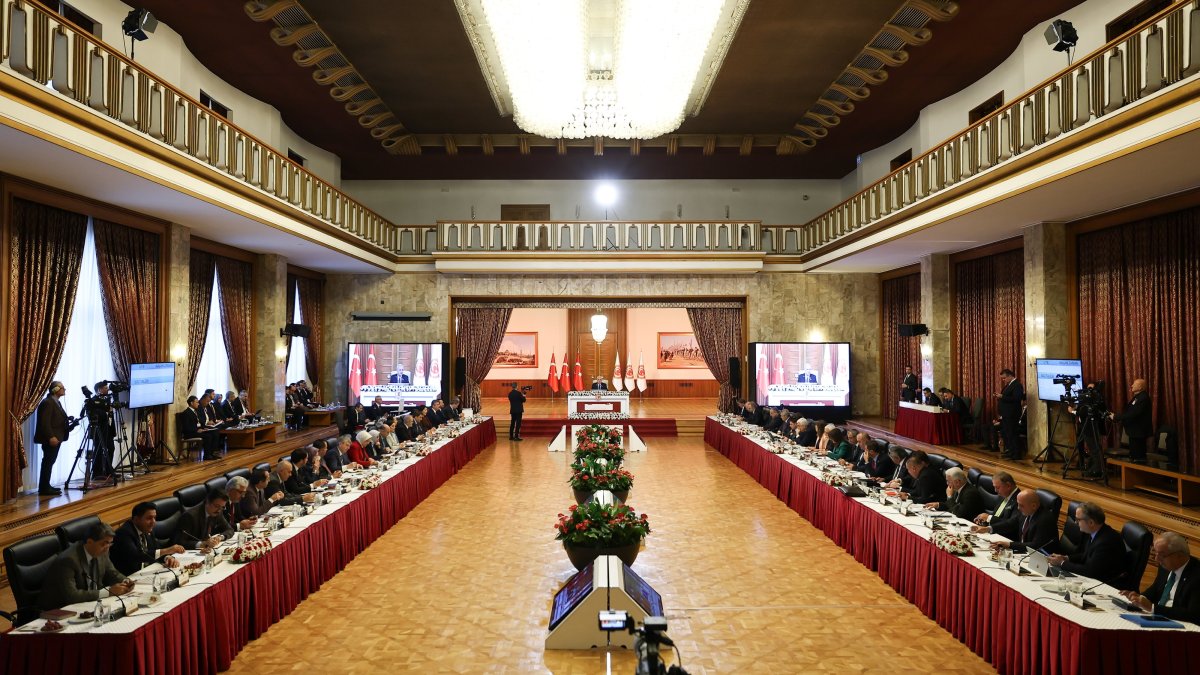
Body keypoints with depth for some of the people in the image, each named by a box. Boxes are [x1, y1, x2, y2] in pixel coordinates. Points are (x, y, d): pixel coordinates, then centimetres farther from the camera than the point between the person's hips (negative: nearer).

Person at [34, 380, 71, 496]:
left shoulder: (56, 402, 16)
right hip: (51, 439, -10)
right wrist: (51, 437, -25)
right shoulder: (47, 402, -14)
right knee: (48, 462, -8)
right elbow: (44, 422, -21)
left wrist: (68, 426, 9)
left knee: (49, 462, 13)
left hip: (56, 437, 10)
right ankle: (44, 488, -5)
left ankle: (45, 486, 19)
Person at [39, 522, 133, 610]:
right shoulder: (68, 560, -24)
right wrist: (108, 591, -28)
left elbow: (112, 573, 10)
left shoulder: (101, 551, -4)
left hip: (89, 603, 6)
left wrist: (125, 581, -11)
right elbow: (71, 595, -30)